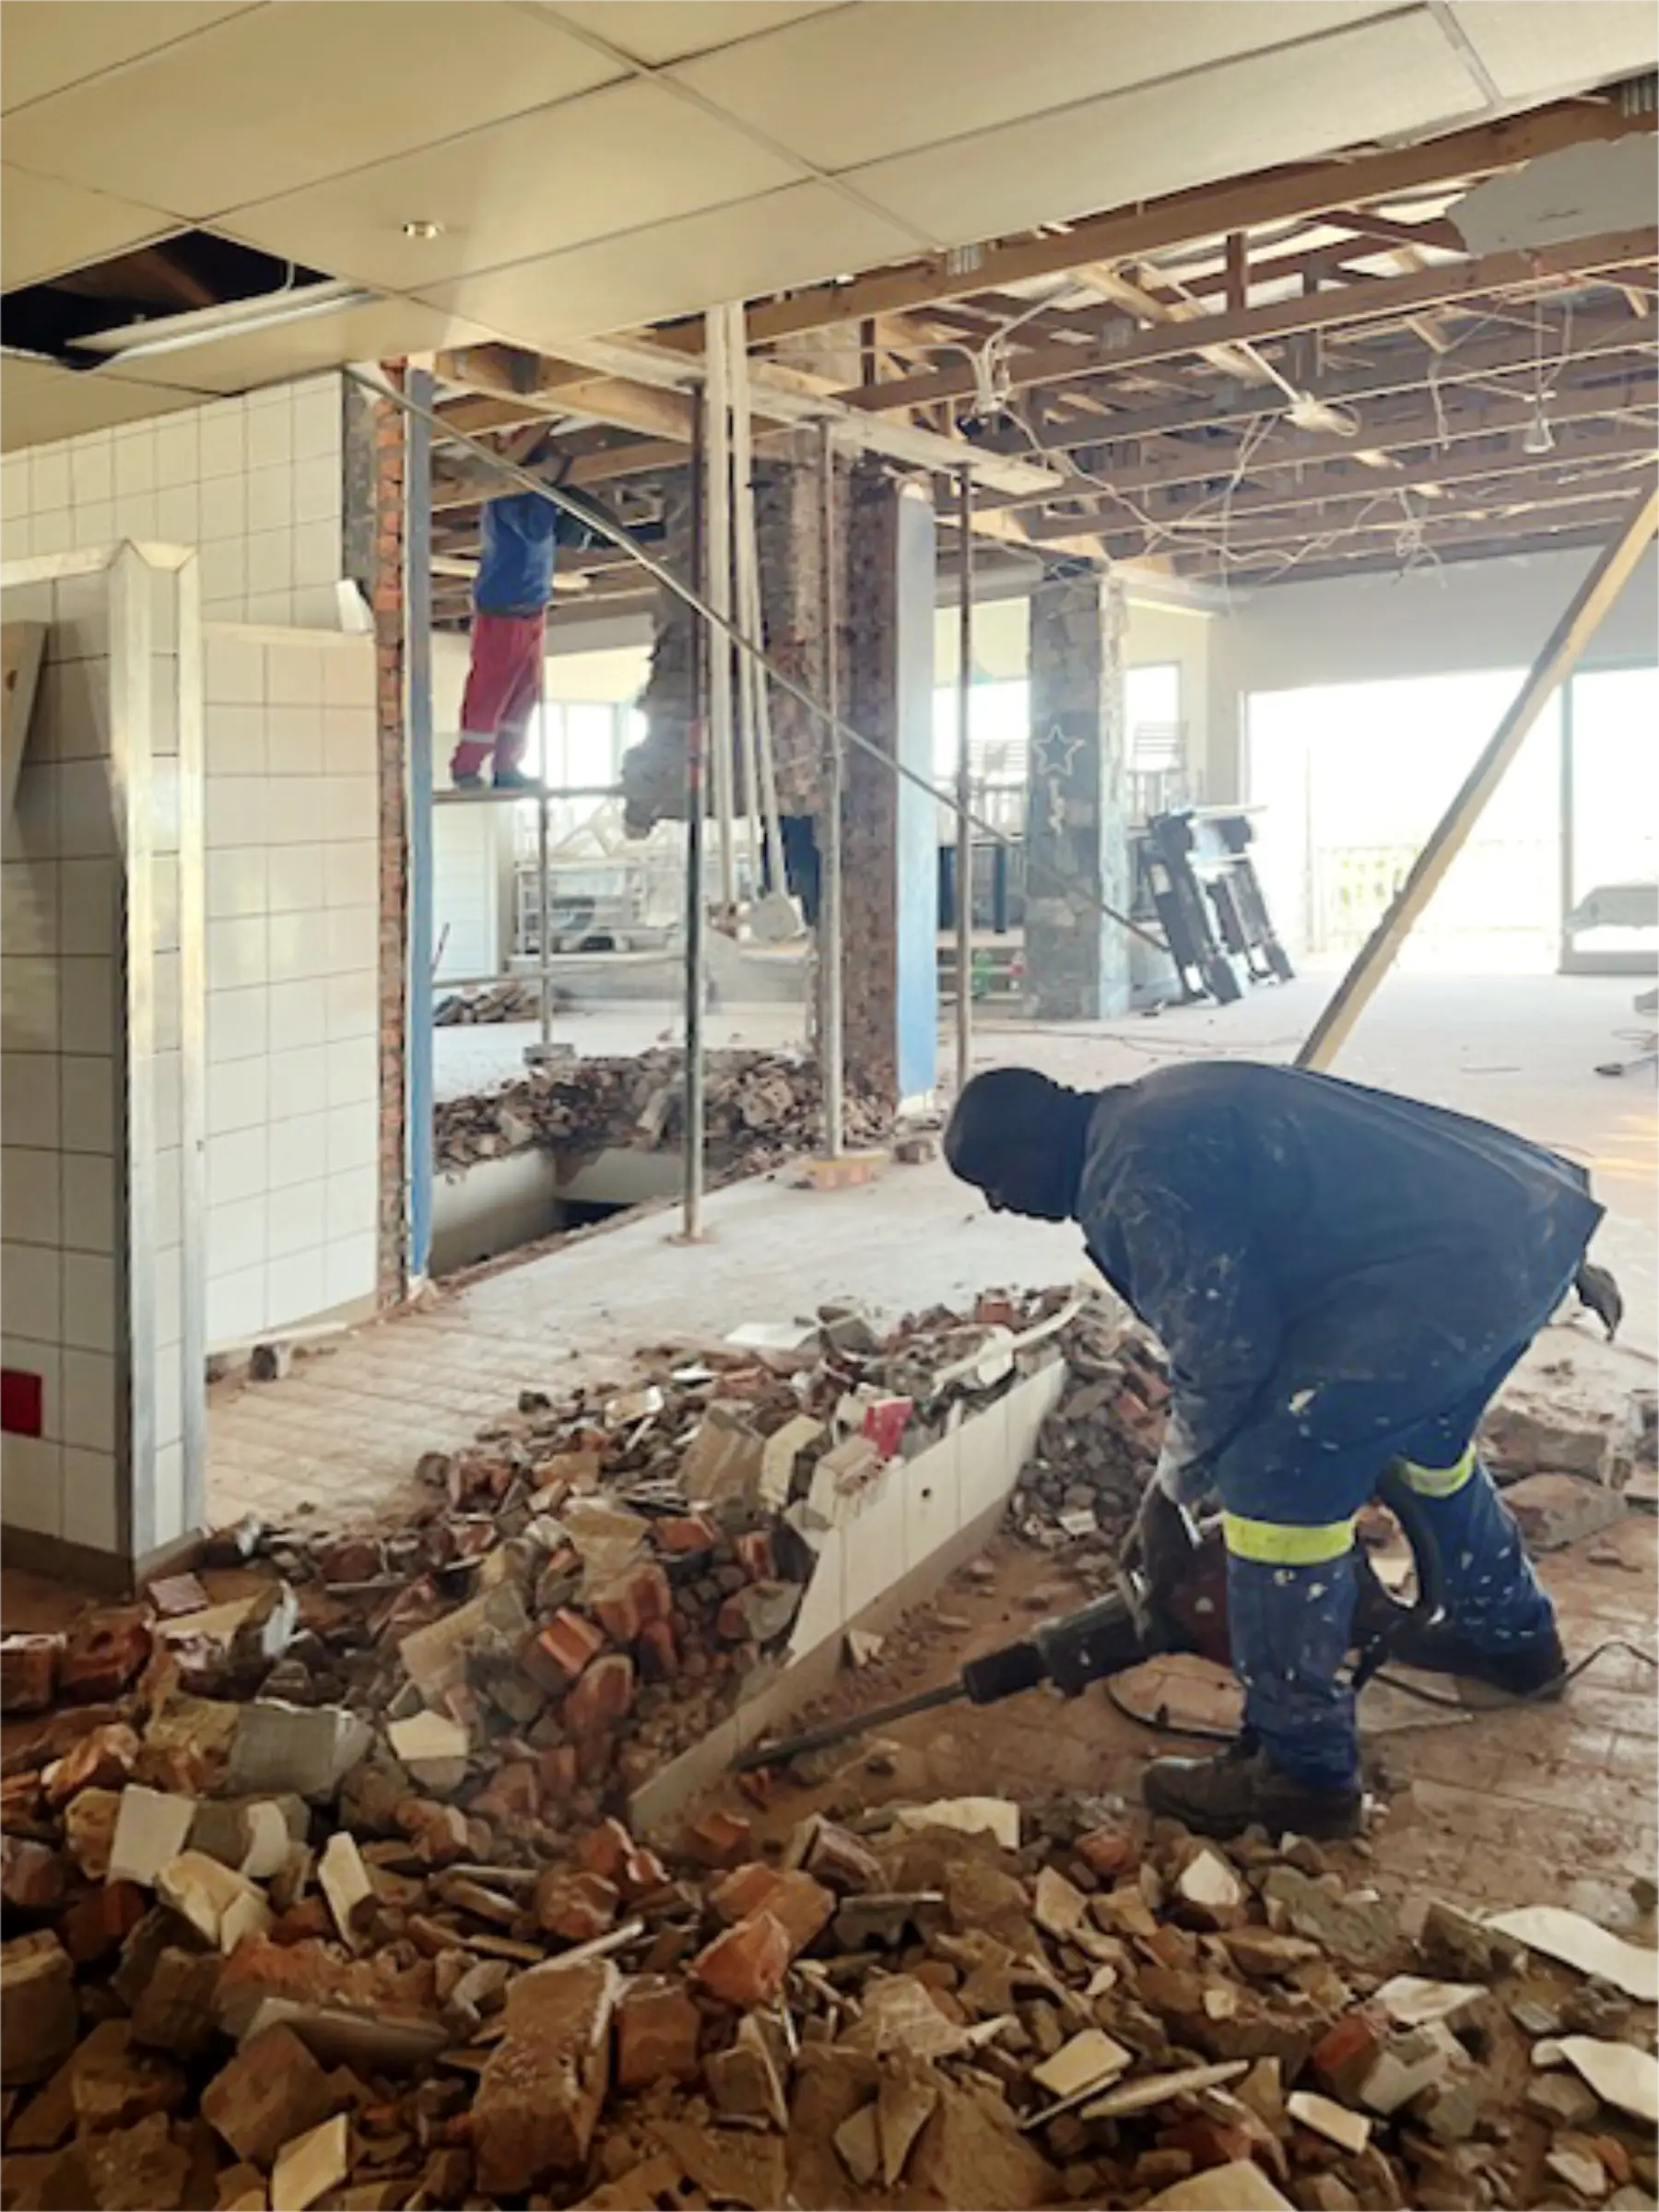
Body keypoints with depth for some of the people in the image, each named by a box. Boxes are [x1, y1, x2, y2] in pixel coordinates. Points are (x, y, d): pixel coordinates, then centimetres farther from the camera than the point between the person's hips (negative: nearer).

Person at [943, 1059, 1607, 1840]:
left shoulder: (1134, 1177, -14)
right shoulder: (1154, 1115, 18)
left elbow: (1222, 1351, -13)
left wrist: (1169, 1490, 5)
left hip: (1456, 1265, -11)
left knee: (1275, 1479, -7)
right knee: (1423, 1432, 33)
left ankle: (1302, 1773, 5)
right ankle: (1510, 1635, 54)